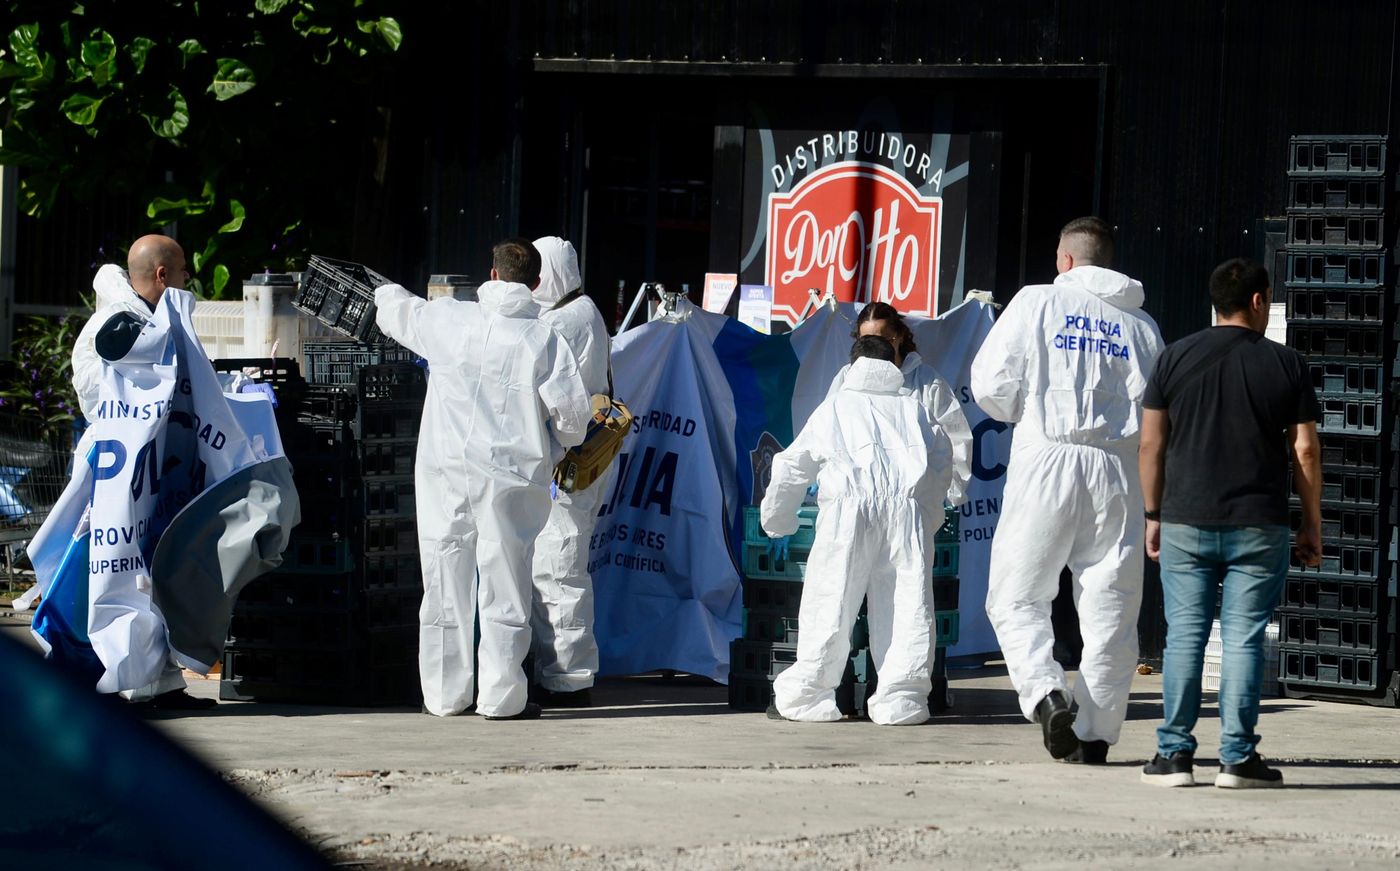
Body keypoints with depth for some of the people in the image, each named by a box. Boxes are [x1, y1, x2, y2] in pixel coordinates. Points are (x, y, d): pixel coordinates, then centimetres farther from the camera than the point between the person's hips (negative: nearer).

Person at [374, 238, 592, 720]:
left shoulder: (445, 319, -1)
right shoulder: (543, 339, -8)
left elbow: (391, 307, 18)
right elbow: (572, 411, -9)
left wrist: (389, 295, 43)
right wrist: (559, 447, 14)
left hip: (445, 469, 2)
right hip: (511, 476, -2)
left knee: (446, 577, 10)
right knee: (505, 581, 4)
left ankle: (445, 693, 14)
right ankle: (501, 694, 3)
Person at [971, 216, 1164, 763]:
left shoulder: (1039, 302, 2)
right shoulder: (1142, 325, 10)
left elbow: (991, 385, -1)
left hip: (1047, 461, -3)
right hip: (1118, 469, 3)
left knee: (1017, 596, 6)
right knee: (1109, 605, 8)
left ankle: (1044, 692, -17)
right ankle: (1096, 731, 7)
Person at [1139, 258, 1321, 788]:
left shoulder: (1175, 358, 3)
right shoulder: (1286, 365, -1)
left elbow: (1151, 444, 4)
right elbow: (1306, 452, -1)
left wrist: (1153, 515, 13)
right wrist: (1312, 525, 7)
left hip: (1186, 525, 1)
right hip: (1259, 526, -1)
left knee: (1184, 636, 4)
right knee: (1244, 639, 0)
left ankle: (1174, 754, 2)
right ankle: (1238, 758, -1)